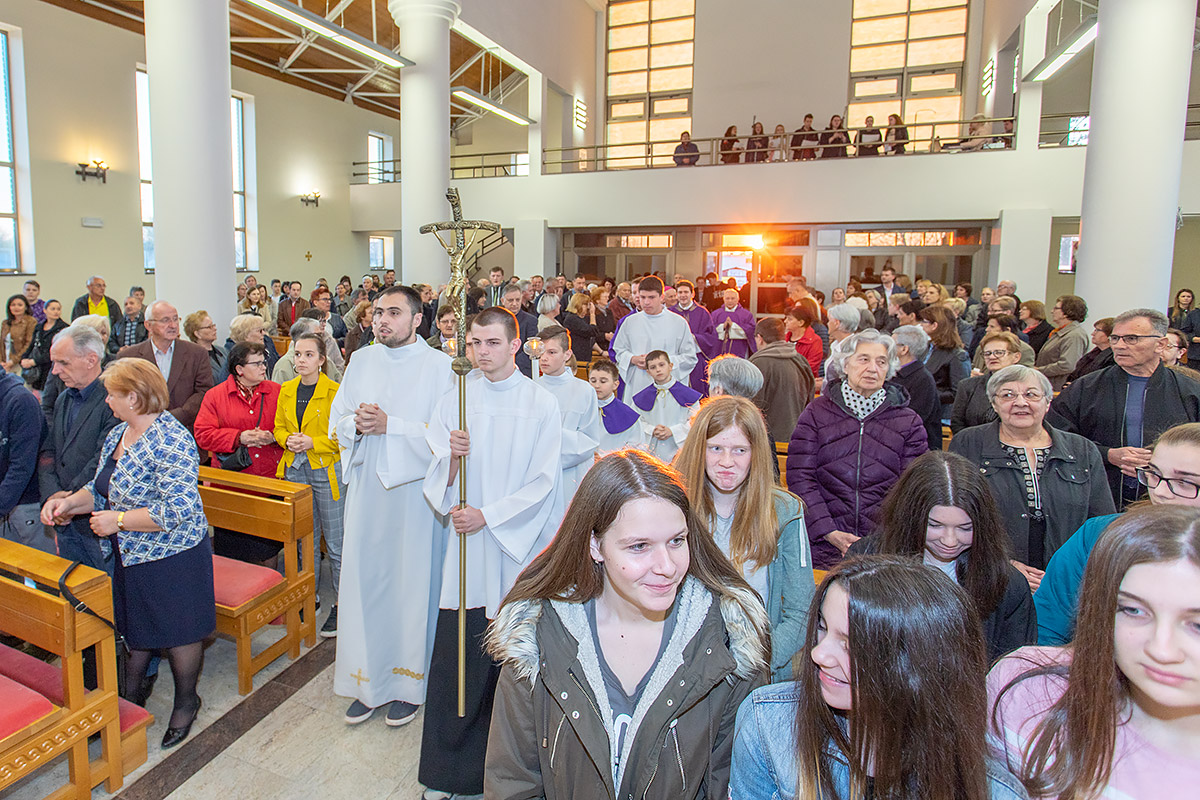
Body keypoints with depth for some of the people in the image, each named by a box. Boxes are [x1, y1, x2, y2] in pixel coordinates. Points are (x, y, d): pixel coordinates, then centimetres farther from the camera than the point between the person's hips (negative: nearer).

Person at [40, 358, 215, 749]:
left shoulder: (170, 441, -25)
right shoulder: (117, 435, 5)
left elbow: (179, 509, -30)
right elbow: (103, 490, 15)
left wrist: (117, 520, -23)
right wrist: (71, 501, -4)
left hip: (171, 557, -8)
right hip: (129, 556, 9)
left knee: (177, 630, 9)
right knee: (135, 627, 23)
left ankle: (186, 702, 30)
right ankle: (130, 695, 44)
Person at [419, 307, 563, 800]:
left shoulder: (541, 404, -3)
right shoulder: (454, 402, 4)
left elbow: (543, 482, -6)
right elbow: (438, 482, 4)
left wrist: (487, 514, -12)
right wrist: (452, 457, -18)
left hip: (519, 543, -2)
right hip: (467, 546, 2)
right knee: (456, 652, 5)